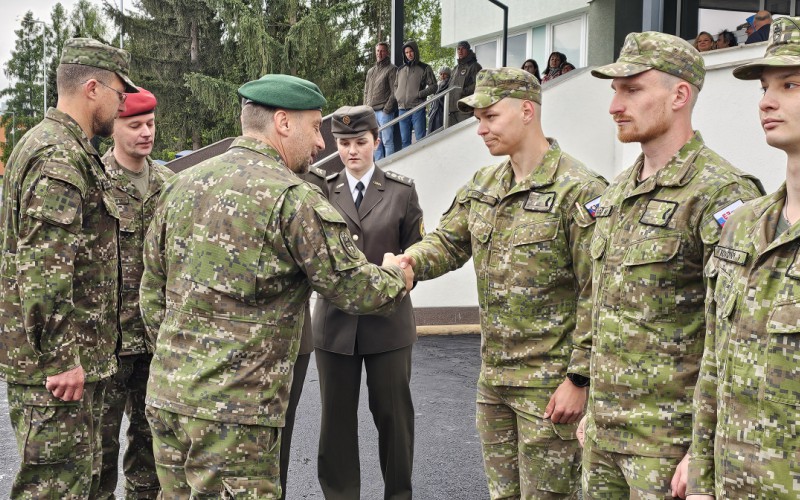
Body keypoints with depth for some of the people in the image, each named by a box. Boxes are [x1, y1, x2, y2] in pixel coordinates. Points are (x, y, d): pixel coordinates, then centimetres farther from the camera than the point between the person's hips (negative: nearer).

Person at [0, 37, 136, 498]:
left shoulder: (71, 151, 18)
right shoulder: (59, 157, -17)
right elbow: (44, 270, -25)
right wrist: (63, 358, -22)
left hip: (74, 355, 11)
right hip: (60, 363, -11)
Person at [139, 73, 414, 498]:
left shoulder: (179, 185, 9)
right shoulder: (291, 198, -12)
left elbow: (152, 293, 15)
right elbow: (355, 290, -7)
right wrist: (396, 277, 14)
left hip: (164, 395, 8)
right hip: (234, 409, -7)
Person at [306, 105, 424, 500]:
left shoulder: (401, 192, 3)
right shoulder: (322, 189, 5)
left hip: (388, 322, -1)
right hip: (335, 320, 1)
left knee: (392, 412, 9)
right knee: (337, 415, 8)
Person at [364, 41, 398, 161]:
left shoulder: (392, 69, -2)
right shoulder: (370, 71, 20)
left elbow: (394, 92, -9)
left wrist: (387, 109, -15)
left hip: (384, 112, -7)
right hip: (371, 112, 7)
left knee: (387, 141, -6)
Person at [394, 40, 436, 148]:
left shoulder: (424, 68, 3)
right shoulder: (401, 69, 17)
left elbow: (433, 86, -1)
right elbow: (395, 85, 27)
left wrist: (419, 94, -12)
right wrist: (397, 96, 8)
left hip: (417, 108, -5)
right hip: (403, 109, 5)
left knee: (420, 139, -6)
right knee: (405, 140, 7)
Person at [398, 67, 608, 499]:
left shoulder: (578, 191, -15)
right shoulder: (483, 185, 9)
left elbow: (597, 297, -16)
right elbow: (448, 241, 14)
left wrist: (579, 379, -17)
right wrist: (411, 260, -10)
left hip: (550, 383, -7)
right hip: (493, 378, 8)